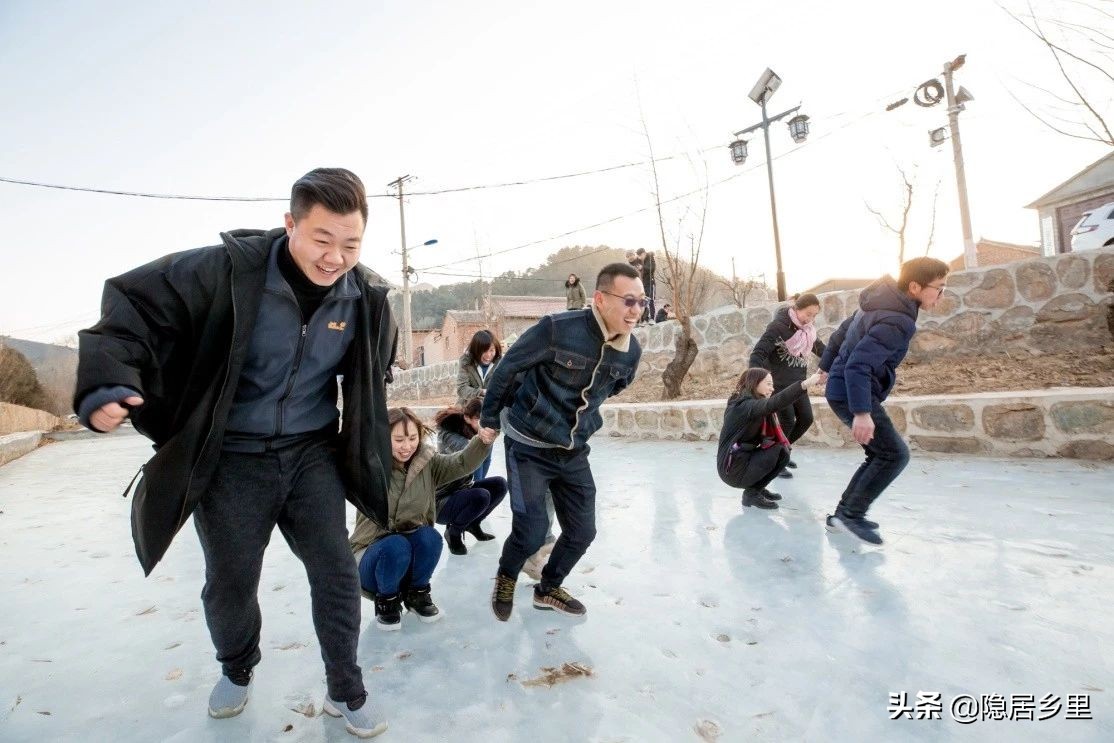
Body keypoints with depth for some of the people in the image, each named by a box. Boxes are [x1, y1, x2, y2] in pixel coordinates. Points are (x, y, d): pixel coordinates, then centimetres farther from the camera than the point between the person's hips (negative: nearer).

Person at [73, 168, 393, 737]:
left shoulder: (365, 296, -9)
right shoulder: (231, 269, -20)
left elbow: (373, 375, 10)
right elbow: (135, 304, -13)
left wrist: (366, 447, 11)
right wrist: (106, 384, -27)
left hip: (312, 452, 2)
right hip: (231, 457, -1)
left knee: (337, 573, 2)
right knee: (230, 584, 14)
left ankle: (345, 691, 26)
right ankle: (237, 672, 47)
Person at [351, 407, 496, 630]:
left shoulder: (427, 462, -8)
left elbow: (462, 463, -21)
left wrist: (482, 441, -41)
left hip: (413, 555, 3)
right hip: (372, 553, -3)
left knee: (429, 536, -27)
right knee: (396, 545, -33)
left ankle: (416, 594, 2)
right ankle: (386, 601, -2)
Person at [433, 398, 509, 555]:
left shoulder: (470, 431, -1)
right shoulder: (448, 435, -26)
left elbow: (486, 457, -15)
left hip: (462, 489, 8)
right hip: (441, 501, -8)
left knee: (500, 484, -5)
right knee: (481, 496, -30)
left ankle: (473, 523, 15)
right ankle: (453, 532, -2)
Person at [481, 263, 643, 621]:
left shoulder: (631, 351, -7)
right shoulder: (558, 328, -25)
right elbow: (506, 369, -12)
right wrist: (489, 420, 0)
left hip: (574, 452, 6)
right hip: (529, 447, -5)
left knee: (582, 531, 8)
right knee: (532, 531, -9)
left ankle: (548, 589, 36)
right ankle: (505, 580, 26)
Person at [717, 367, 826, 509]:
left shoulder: (753, 406, 12)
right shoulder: (744, 406, -20)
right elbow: (775, 403, -37)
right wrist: (805, 384, -41)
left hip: (744, 460, 9)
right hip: (733, 469, -9)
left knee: (783, 452, 4)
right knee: (779, 451, -17)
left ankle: (756, 488, 12)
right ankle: (752, 493, -5)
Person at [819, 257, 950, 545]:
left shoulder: (880, 302, 7)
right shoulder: (897, 322, -23)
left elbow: (840, 334, 18)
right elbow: (859, 365, -31)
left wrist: (827, 367, 29)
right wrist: (862, 412, -36)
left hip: (842, 390, 10)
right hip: (850, 395, -10)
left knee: (881, 455, 14)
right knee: (895, 455, -7)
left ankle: (843, 513, 18)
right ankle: (852, 515, -2)